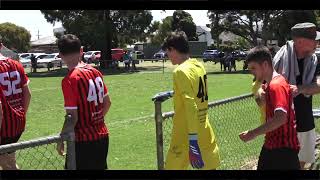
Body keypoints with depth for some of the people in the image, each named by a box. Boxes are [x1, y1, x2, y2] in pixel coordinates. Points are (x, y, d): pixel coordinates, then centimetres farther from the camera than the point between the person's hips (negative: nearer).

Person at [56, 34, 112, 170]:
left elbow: (72, 117, -17)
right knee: (99, 167, 19)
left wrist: (61, 140, -5)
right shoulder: (95, 72, 3)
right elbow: (107, 102, 12)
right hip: (102, 136, 7)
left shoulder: (70, 80, -17)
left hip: (83, 140, -7)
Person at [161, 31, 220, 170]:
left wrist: (192, 141, -26)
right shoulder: (199, 66, 7)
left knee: (172, 167, 3)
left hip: (187, 137, -7)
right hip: (205, 133, 8)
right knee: (210, 166, 13)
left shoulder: (181, 71, -16)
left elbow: (191, 107, -24)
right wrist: (173, 93, 38)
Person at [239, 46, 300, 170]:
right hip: (271, 144, 10)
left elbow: (281, 118, -32)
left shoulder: (276, 85, -20)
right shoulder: (269, 84, 11)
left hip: (283, 147, -10)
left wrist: (254, 133, -29)